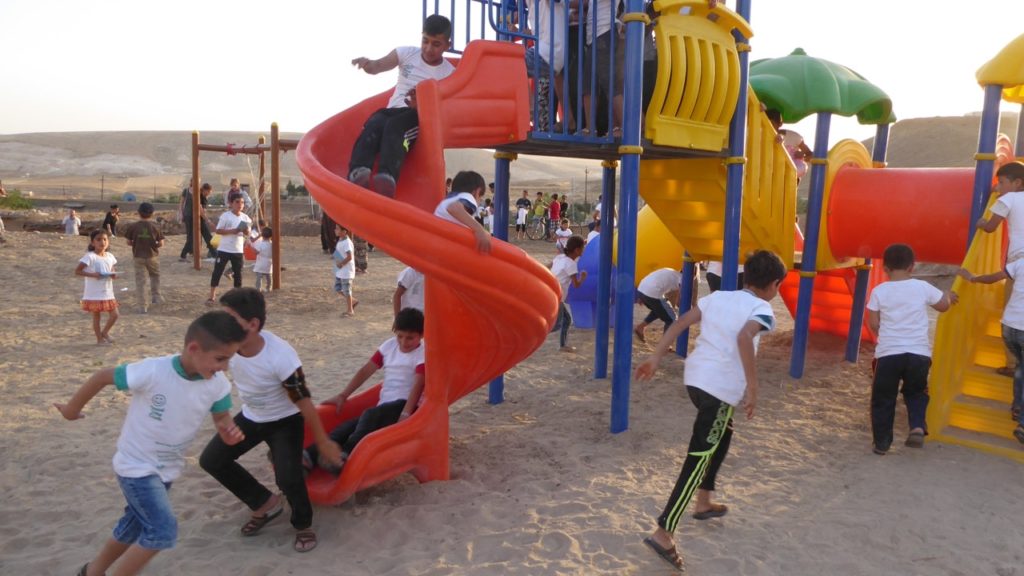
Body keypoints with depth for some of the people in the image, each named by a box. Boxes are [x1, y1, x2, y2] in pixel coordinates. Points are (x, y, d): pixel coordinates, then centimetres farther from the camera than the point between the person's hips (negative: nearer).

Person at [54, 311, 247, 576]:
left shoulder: (218, 385, -18)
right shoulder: (151, 372, -31)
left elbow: (222, 419, -5)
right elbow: (103, 376, -16)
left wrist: (230, 432, -30)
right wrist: (72, 409, 1)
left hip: (167, 469, 6)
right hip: (136, 465, -6)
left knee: (134, 526, 23)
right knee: (164, 530, -16)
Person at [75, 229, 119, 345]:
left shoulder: (110, 256, 5)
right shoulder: (90, 257, -13)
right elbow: (77, 271, -14)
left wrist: (114, 274, -4)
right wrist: (92, 274, -25)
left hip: (108, 293, 5)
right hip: (94, 295, -5)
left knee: (114, 315, 7)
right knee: (96, 316, 7)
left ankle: (105, 332, 30)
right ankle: (99, 339, 20)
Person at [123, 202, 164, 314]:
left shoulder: (133, 227, -7)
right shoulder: (155, 227, -7)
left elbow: (129, 242, -1)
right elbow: (161, 244, -6)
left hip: (138, 257, 0)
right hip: (152, 256, 0)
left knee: (140, 281, 5)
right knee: (155, 276, 26)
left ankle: (142, 306, 5)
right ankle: (155, 296, 26)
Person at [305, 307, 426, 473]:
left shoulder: (422, 353, -6)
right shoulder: (389, 345, 12)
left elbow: (418, 385, -19)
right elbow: (366, 370, 12)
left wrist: (406, 414, -32)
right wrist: (343, 395, 6)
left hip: (404, 405, -5)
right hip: (384, 408, 5)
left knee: (370, 416, -33)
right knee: (349, 425, -20)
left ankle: (345, 455, -49)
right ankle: (310, 455, -36)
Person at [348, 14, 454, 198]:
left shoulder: (449, 73, 6)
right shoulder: (407, 53, 12)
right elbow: (378, 66, -3)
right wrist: (367, 63, -29)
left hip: (421, 117, -3)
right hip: (392, 110, 3)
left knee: (395, 126, -39)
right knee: (374, 124, -35)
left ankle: (387, 178, -65)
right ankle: (358, 172, -59)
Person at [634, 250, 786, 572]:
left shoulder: (719, 296, 15)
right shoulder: (761, 309, -5)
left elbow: (679, 323, 9)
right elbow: (744, 337, -26)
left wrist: (655, 358, 9)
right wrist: (753, 387, -23)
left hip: (695, 377, 8)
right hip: (720, 387, -8)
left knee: (723, 434, 30)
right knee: (698, 458, -5)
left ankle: (704, 503, 41)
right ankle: (663, 534, -7)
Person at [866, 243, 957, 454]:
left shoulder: (879, 291, -2)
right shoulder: (923, 287, 0)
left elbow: (873, 324, 1)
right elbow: (943, 305, 18)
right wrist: (949, 296, 41)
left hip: (888, 353, -1)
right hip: (919, 353, 2)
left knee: (883, 399, 11)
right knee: (916, 392, 24)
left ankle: (881, 442, 14)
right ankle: (917, 427, 2)